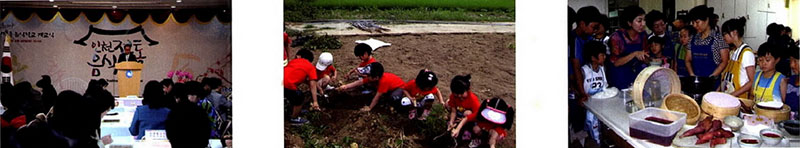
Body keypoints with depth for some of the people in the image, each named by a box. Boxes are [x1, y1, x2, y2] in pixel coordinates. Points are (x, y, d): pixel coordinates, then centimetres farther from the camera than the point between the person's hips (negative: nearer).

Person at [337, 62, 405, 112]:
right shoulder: (372, 77, -18)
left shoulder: (383, 81, -41)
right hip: (391, 86, 9)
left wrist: (369, 108, -27)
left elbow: (377, 97, -35)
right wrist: (346, 87, -24)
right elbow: (359, 82, -17)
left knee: (394, 98, -38)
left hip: (401, 87, -9)